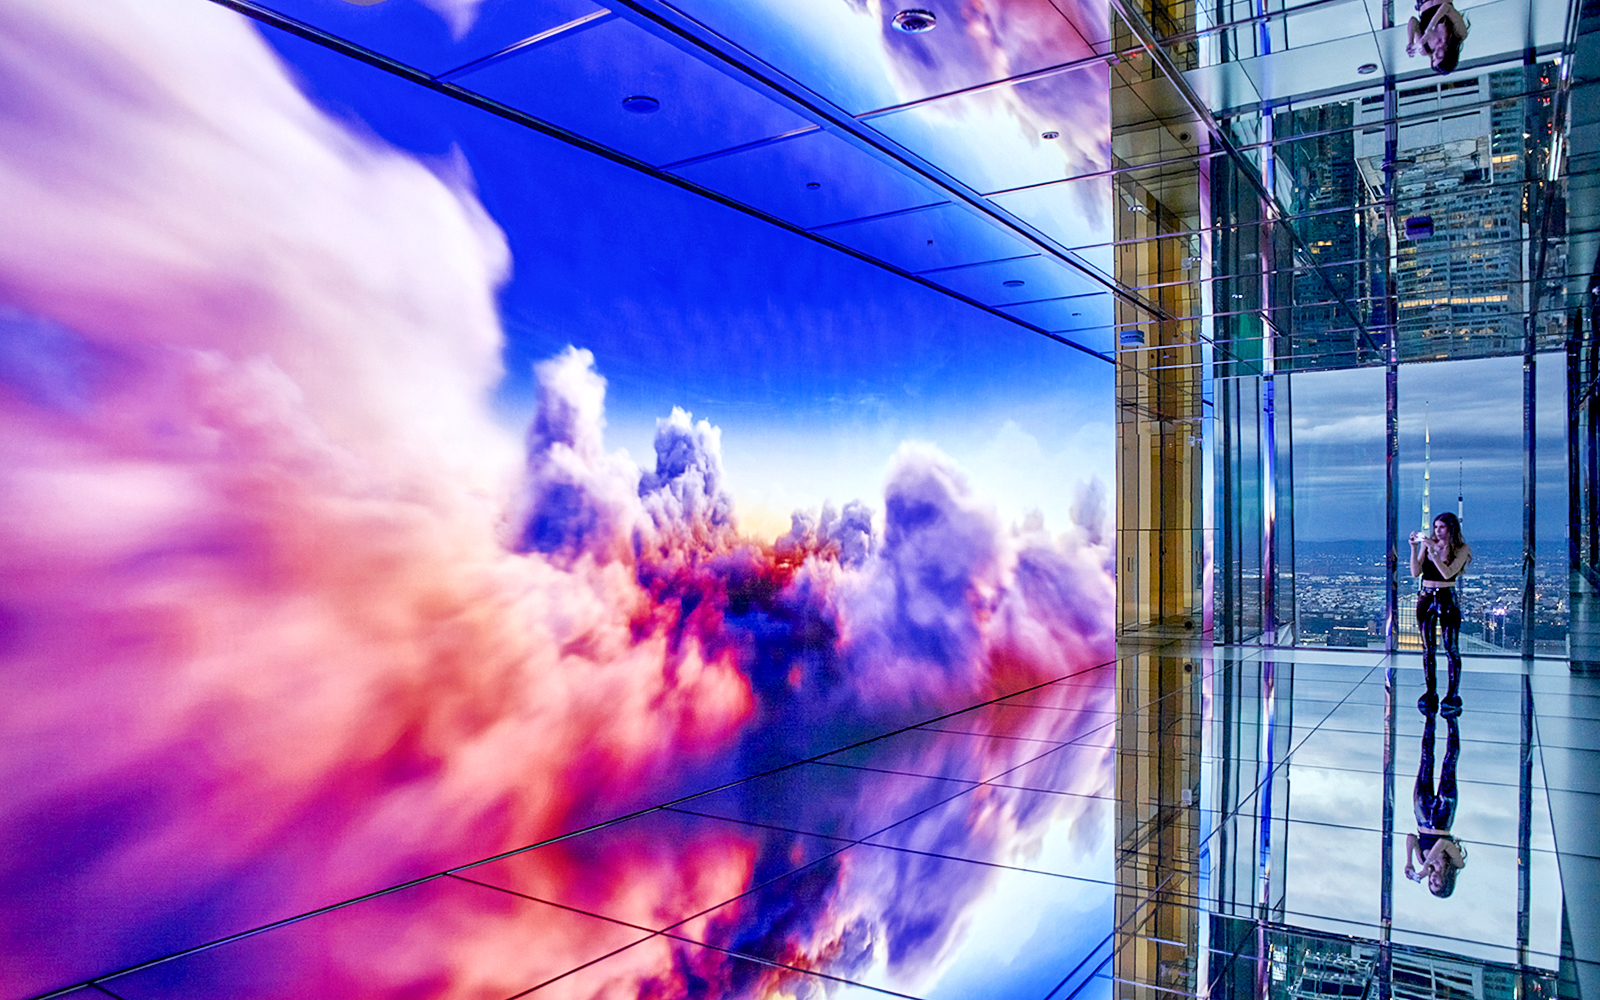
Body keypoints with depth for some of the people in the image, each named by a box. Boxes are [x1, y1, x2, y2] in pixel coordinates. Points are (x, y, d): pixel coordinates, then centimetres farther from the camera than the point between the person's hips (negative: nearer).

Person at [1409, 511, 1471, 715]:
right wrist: (1414, 548, -14)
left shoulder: (1461, 549, -4)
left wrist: (1433, 551, -23)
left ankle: (1453, 695, 6)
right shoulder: (1427, 543, 3)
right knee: (1428, 649, 7)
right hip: (1426, 598, 3)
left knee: (1451, 649, -1)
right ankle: (1431, 693, 16)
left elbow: (1448, 573, -18)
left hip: (1447, 599, -3)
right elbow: (1415, 572, -5)